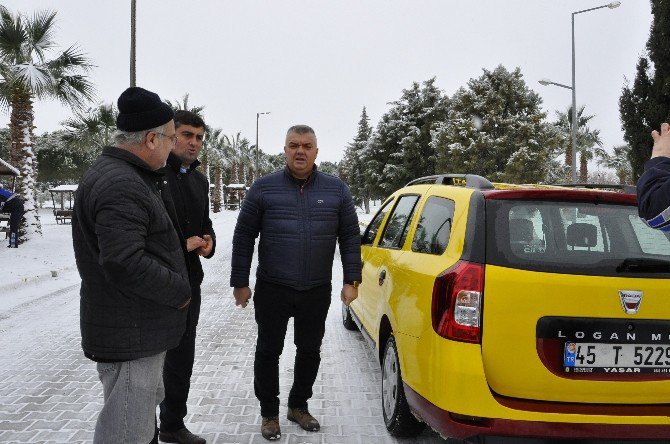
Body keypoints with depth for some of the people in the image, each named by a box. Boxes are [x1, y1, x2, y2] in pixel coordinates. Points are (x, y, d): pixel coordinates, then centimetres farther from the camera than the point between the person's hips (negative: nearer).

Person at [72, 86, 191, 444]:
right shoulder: (120, 185, -23)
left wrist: (184, 244, 12)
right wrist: (179, 291, -18)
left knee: (146, 406, 25)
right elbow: (125, 263, -30)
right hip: (130, 333, -11)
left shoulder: (131, 176, 13)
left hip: (140, 327, 11)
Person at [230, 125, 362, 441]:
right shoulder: (263, 188, -3)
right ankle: (269, 413, 25)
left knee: (310, 351, 14)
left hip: (317, 292, 2)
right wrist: (240, 282, -2)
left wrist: (351, 281, -1)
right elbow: (244, 236, 0)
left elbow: (350, 236, 4)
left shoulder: (336, 189, 2)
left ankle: (298, 406, 34)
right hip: (272, 290, -1)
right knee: (268, 351, 8)